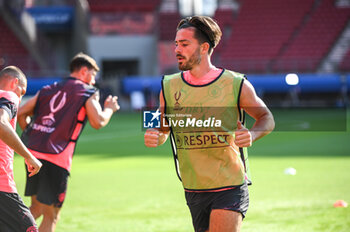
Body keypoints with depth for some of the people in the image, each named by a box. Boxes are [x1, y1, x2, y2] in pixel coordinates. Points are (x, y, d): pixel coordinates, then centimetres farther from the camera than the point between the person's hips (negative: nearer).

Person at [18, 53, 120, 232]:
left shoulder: (48, 89, 21)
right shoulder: (88, 92, 4)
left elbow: (21, 113, 17)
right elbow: (98, 122, -8)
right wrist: (109, 109, 11)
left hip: (32, 151, 6)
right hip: (56, 157, -6)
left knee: (37, 208, 21)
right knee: (51, 215, 0)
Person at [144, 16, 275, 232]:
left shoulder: (236, 84, -6)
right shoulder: (169, 86, 4)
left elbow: (266, 118, 6)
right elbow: (164, 129, 14)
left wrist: (252, 134, -16)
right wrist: (155, 136, -10)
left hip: (230, 187, -4)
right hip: (193, 189, 4)